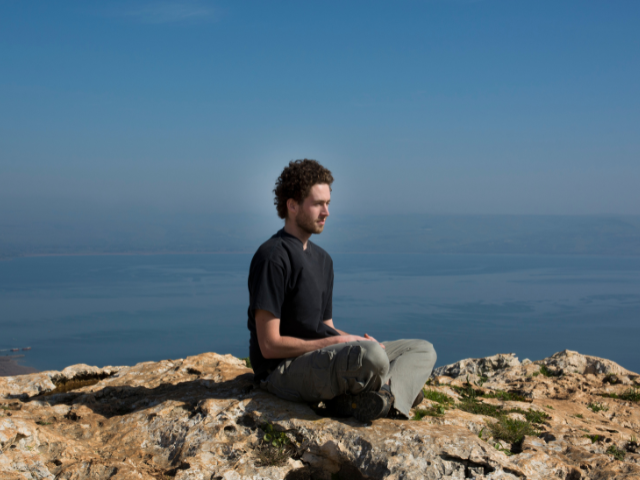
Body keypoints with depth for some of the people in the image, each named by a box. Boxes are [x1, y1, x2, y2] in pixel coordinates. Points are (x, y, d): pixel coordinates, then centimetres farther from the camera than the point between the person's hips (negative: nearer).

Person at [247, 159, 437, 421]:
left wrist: (358, 340, -2)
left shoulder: (322, 259, 18)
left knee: (423, 350, 5)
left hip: (322, 356, 10)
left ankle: (384, 395, -23)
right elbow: (270, 345, -16)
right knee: (369, 356, -37)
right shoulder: (272, 257, -12)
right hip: (283, 370, -10)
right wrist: (336, 342, -14)